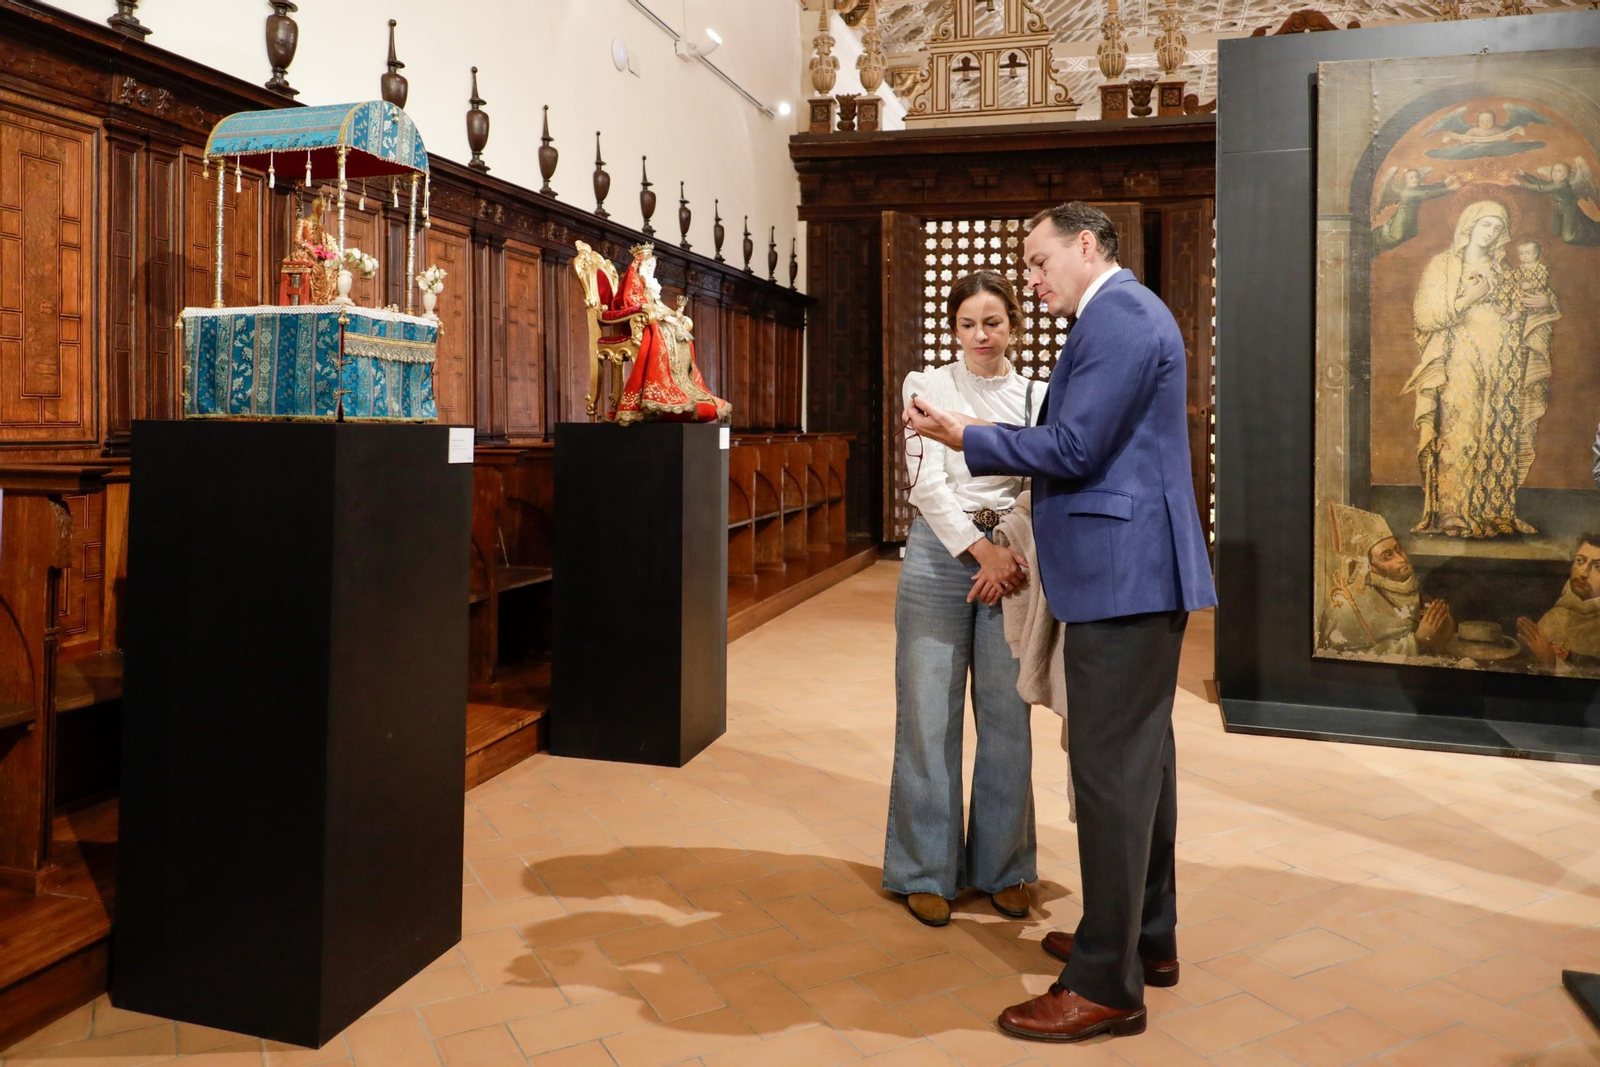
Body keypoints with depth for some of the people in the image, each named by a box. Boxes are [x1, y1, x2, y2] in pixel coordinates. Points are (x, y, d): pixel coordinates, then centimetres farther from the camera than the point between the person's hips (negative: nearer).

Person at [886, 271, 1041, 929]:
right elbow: (928, 483, -6)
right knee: (930, 715, 1)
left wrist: (1014, 556, -13)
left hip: (1010, 560, 2)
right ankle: (927, 871, 14)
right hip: (940, 552, -2)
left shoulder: (1037, 399, 9)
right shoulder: (928, 388, 3)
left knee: (1007, 718, 6)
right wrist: (982, 550, -16)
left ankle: (1002, 867, 21)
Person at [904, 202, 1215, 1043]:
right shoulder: (1124, 314, 19)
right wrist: (987, 439, 13)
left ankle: (1107, 984, 3)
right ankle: (1148, 937, 30)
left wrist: (966, 436, -9)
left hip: (1123, 572, -11)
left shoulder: (1118, 317, -13)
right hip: (1139, 571, 11)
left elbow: (1075, 446, -19)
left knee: (1111, 769, -6)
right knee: (1140, 757, 17)